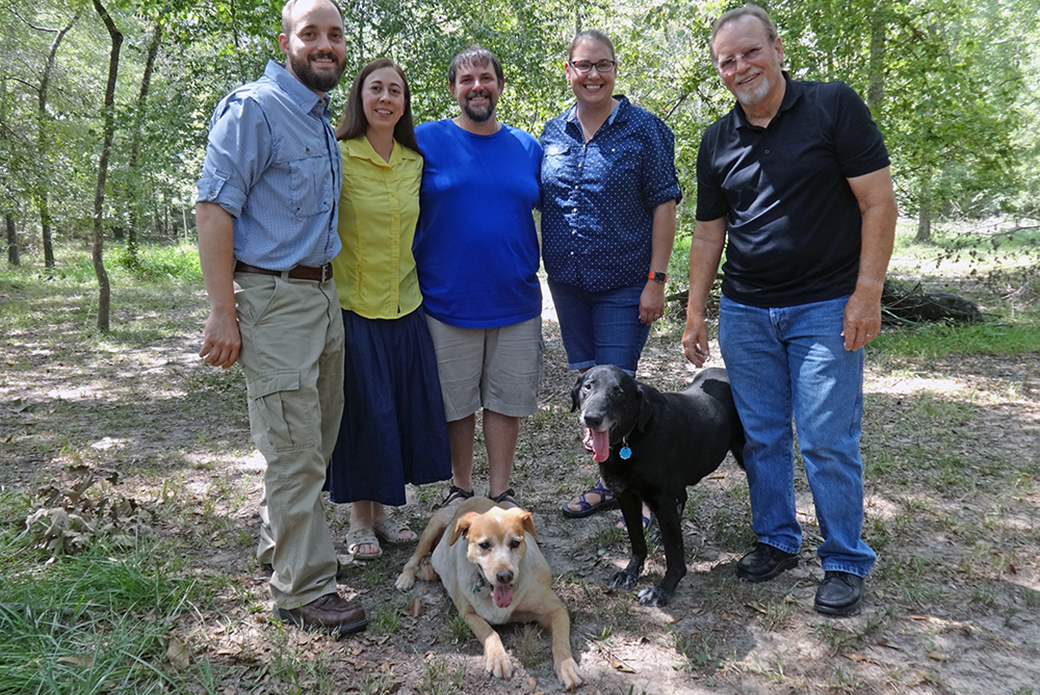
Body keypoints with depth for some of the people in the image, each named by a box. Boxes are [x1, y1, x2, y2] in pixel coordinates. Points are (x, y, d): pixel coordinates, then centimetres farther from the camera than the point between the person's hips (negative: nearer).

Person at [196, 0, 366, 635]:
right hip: (274, 297, -8)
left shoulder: (323, 118, 16)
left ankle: (281, 542, 36)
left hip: (324, 292, 9)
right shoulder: (254, 108, -10)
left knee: (317, 437, 17)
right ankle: (306, 589, 9)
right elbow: (215, 207, -15)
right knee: (295, 451, -4)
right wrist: (223, 313, -19)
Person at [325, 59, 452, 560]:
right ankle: (359, 519, 20)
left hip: (405, 307, 5)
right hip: (352, 306, -5)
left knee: (406, 407, 9)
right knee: (361, 410, 1)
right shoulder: (337, 156, -7)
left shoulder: (415, 162, 9)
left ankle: (382, 511, 27)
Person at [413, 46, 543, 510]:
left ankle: (500, 491, 25)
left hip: (515, 300, 3)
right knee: (455, 401, 8)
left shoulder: (527, 147, 9)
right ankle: (460, 489, 28)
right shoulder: (427, 140, -1)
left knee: (506, 399, 9)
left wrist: (535, 269, 10)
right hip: (448, 300, -2)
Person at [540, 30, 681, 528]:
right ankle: (608, 483, 27)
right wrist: (549, 269, 9)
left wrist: (656, 280, -13)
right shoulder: (552, 133, 8)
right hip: (567, 282, 5)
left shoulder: (645, 129, -5)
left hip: (623, 285, -5)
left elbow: (664, 204, -7)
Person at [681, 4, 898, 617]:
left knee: (827, 441, -2)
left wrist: (867, 293, -14)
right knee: (762, 437, 11)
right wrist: (695, 313, 9)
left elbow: (879, 203, -7)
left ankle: (846, 562, 15)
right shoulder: (718, 141, 8)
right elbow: (708, 233, 12)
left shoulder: (834, 107, -5)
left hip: (826, 309, -4)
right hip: (745, 313, 5)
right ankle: (777, 541, 28)